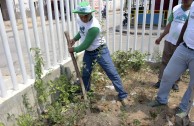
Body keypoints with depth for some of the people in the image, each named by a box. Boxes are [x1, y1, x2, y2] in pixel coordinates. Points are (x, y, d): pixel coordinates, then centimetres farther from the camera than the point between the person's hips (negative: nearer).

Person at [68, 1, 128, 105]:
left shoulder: (94, 27, -33)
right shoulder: (80, 20, -6)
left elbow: (85, 45, -26)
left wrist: (74, 49, -11)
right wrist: (75, 39, 6)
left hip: (100, 51, -7)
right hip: (88, 52, 7)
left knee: (112, 73, -5)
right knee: (85, 74, 14)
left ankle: (122, 95, 9)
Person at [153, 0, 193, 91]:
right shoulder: (176, 8, 6)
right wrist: (160, 37, 12)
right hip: (169, 41, 3)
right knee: (165, 62, 8)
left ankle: (175, 82, 24)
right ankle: (160, 80, 18)